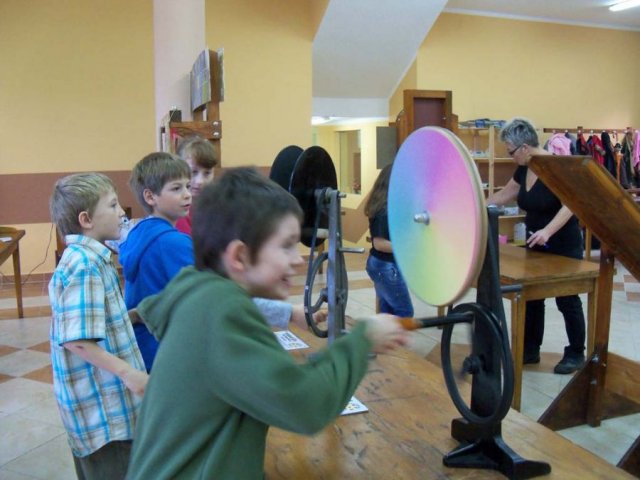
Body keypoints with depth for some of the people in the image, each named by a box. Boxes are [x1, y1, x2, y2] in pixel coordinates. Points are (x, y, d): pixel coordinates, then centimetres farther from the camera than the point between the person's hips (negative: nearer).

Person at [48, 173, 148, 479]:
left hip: (103, 395, 9)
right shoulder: (85, 266, -23)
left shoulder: (88, 258, 7)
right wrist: (127, 372, -25)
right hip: (101, 401, -9)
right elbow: (77, 339, -27)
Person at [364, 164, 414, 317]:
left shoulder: (382, 206, 7)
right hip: (387, 267, -9)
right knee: (405, 311, 1)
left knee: (387, 310, 15)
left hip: (379, 264, 9)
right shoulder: (385, 210, -22)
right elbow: (379, 243, -25)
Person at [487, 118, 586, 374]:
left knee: (566, 299, 3)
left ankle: (576, 353, 19)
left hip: (564, 246, -8)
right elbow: (503, 195, 17)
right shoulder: (523, 170, 3)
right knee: (531, 297, 11)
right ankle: (530, 349, 23)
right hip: (536, 246, 8)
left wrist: (548, 230, -39)